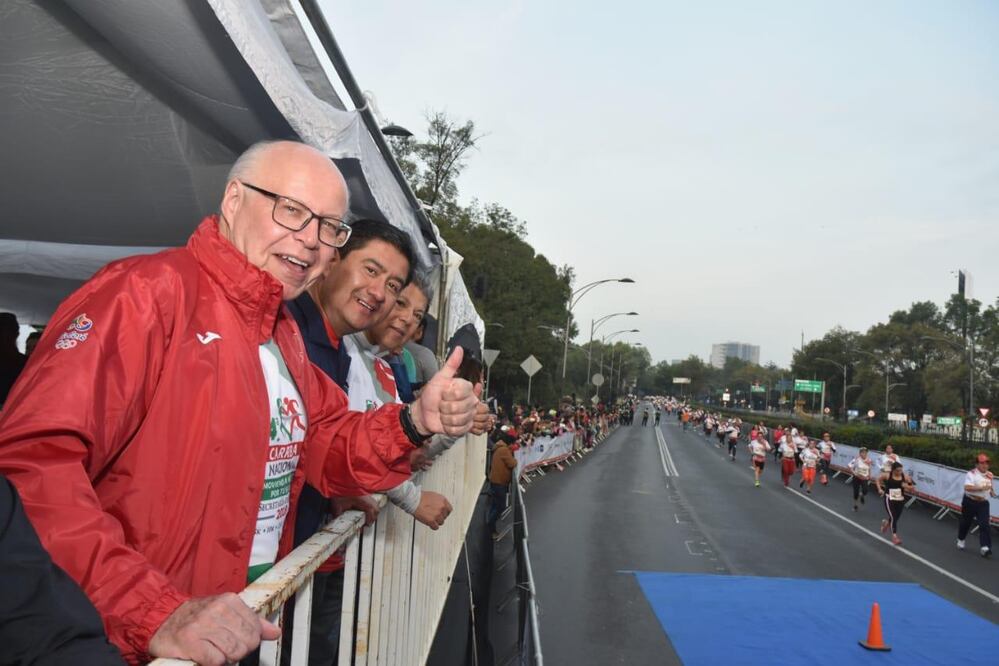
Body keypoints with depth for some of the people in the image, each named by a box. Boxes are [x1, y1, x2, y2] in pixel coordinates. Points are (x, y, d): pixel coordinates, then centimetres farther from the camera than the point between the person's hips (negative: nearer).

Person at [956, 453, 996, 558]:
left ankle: (985, 547, -10)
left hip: (983, 503, 4)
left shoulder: (989, 475, 5)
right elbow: (967, 487, -29)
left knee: (985, 525, -9)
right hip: (970, 502, -4)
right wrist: (981, 488, -36)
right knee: (965, 522, 12)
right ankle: (960, 540, 35)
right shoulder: (971, 473, -16)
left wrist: (991, 491, 4)